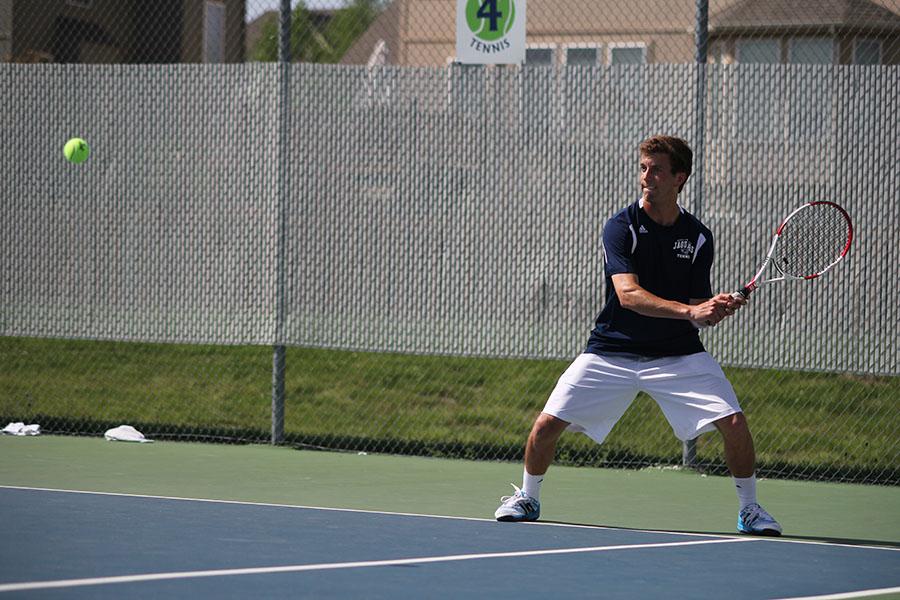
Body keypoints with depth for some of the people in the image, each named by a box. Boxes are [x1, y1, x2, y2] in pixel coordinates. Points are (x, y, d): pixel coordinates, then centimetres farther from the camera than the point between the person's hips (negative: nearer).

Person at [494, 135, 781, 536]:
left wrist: (717, 309, -23)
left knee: (734, 423, -15)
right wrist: (689, 310, -35)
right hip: (613, 350, -1)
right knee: (547, 424, -9)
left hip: (678, 353, 1)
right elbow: (629, 294, -24)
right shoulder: (621, 227, -11)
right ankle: (527, 499, 19)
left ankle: (749, 509, 8)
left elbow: (699, 314, 1)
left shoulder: (698, 238, 0)